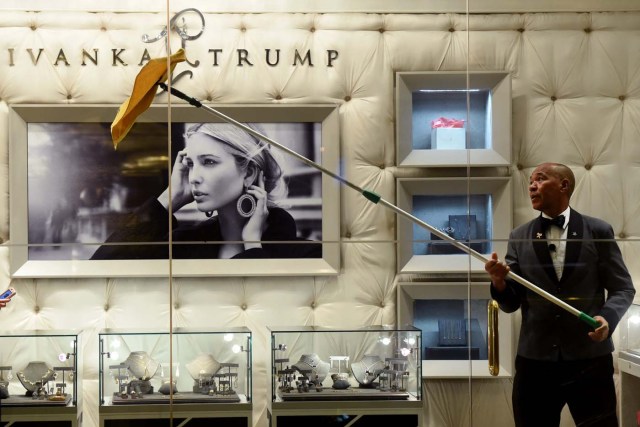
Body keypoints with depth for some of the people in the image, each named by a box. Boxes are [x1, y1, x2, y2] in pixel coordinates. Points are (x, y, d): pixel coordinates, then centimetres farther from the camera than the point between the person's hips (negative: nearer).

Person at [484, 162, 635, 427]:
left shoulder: (598, 231, 2)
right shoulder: (519, 237, 6)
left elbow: (623, 288, 3)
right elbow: (510, 304, 4)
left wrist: (607, 317, -18)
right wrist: (499, 282, -19)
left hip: (589, 359, -2)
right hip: (535, 361, 2)